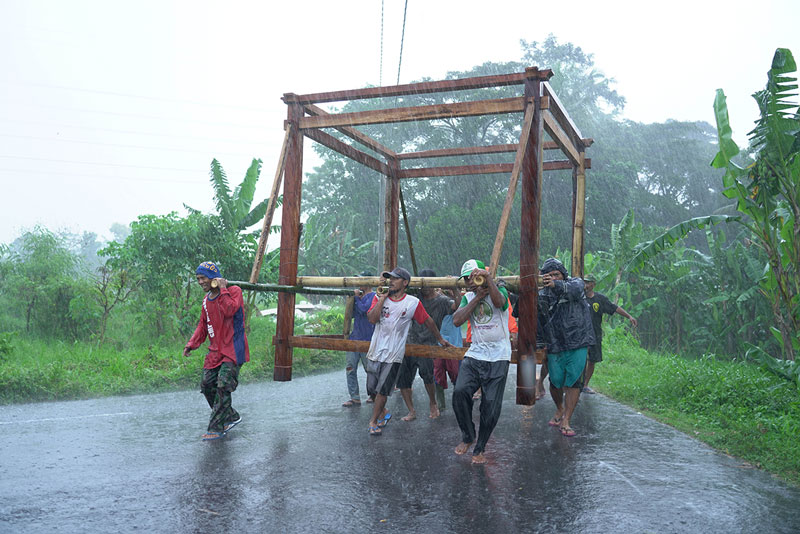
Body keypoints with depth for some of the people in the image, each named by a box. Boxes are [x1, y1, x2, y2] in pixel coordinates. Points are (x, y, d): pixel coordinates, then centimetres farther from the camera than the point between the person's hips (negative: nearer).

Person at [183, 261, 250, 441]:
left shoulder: (234, 291, -7)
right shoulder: (207, 298, 15)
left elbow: (230, 310, -26)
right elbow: (203, 324, 22)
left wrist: (222, 290, -17)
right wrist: (192, 344, 11)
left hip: (232, 349, -8)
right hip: (215, 351, 8)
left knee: (224, 386, -14)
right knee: (207, 386, 4)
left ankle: (216, 428, -8)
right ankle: (231, 417, 22)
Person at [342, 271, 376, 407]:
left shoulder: (373, 296, -8)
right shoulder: (358, 295, 14)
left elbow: (364, 309, -20)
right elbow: (351, 314, 12)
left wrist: (356, 297, -8)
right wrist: (352, 298, 0)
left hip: (367, 339, -7)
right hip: (354, 338, 7)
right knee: (350, 368, 1)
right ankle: (355, 398, 5)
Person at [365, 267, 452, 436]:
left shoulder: (413, 303, -4)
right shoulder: (379, 298, 1)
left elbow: (428, 321, 8)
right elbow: (372, 319, -13)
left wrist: (440, 340, 16)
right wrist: (382, 298, -12)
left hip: (393, 354, -3)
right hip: (375, 351, 3)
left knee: (382, 390, -3)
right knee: (372, 388, 11)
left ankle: (373, 421, 13)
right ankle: (383, 412, 36)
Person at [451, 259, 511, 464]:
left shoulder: (499, 291, 0)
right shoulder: (468, 297, 12)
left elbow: (499, 302, -26)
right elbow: (457, 320, -5)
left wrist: (488, 278, -33)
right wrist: (478, 297, -7)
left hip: (498, 357, -3)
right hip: (474, 355, 3)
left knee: (491, 405, -2)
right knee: (460, 392, -17)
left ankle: (479, 449, 16)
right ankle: (467, 436, 7)